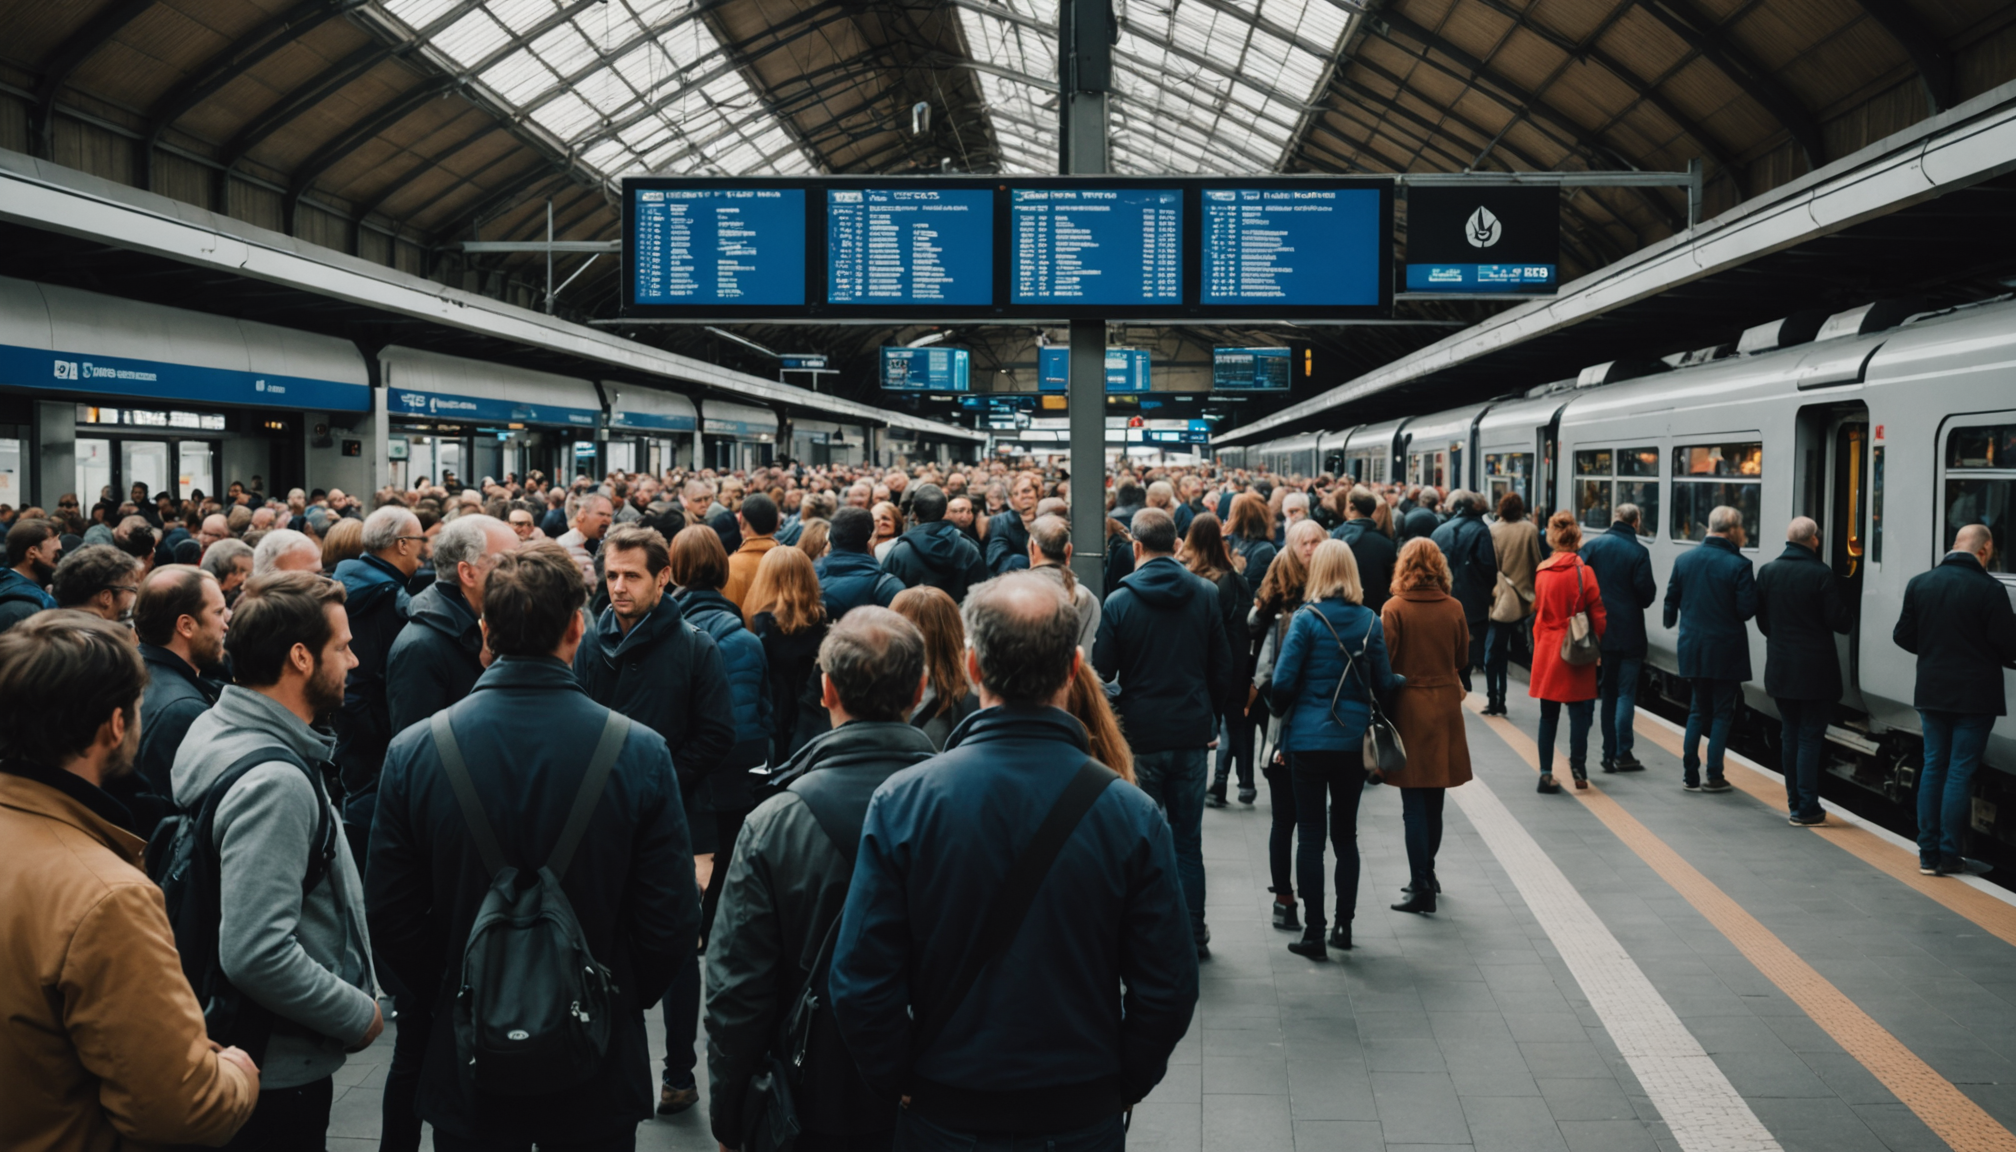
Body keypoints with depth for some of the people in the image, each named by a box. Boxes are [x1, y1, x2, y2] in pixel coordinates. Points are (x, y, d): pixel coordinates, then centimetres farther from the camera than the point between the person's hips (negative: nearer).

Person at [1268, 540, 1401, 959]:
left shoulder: (1306, 619, -10)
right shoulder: (1370, 621, 0)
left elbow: (1283, 681, -12)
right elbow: (1383, 684, 4)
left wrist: (1281, 713, 8)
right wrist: (1400, 681, 27)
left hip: (1308, 739, -3)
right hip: (1353, 740, 3)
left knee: (1310, 835, 3)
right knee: (1345, 834, 14)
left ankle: (1314, 933, 5)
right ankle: (1343, 925, 20)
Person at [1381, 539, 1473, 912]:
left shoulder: (1394, 609, -12)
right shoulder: (1454, 608, -2)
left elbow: (1384, 662, -11)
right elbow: (1462, 658, 9)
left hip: (1408, 707, -4)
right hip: (1445, 707, 4)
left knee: (1415, 804, 0)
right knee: (1434, 800, 16)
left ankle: (1422, 888, -2)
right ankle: (1426, 875, 30)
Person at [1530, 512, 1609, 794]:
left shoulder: (1541, 572, 1)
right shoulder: (1583, 572, -11)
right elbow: (1598, 615, -6)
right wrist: (1597, 643, 9)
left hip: (1546, 650, 4)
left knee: (1548, 714, 9)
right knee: (1579, 712, 6)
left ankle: (1546, 772, 9)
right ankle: (1578, 769, 6)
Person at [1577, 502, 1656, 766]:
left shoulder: (1592, 546, 0)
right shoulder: (1638, 551, -9)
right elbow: (1647, 594, -10)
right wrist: (1644, 598, 12)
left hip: (1599, 631, 4)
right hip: (1629, 633, -4)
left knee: (1607, 694, 12)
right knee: (1626, 693, 1)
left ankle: (1609, 754, 14)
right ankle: (1623, 753, -2)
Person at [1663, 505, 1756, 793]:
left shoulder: (1684, 559, 1)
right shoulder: (1738, 565, -14)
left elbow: (1672, 599, 9)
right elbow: (1747, 609, -17)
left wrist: (1671, 621, 28)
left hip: (1692, 647, 5)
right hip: (1725, 650, -5)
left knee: (1698, 709, 16)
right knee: (1722, 712, 6)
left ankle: (1690, 775, 14)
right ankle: (1714, 777, 7)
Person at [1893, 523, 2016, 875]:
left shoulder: (1919, 584, -1)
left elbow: (1902, 636, 3)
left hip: (1931, 691, 4)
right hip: (1975, 696, -4)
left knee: (1933, 766, 12)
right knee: (1960, 772, 2)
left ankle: (1928, 853, 14)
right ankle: (1948, 856, 5)